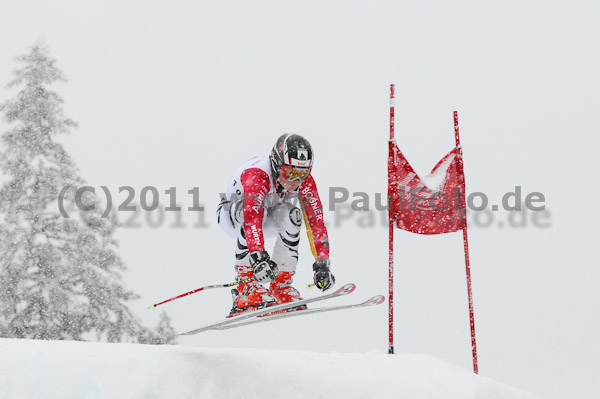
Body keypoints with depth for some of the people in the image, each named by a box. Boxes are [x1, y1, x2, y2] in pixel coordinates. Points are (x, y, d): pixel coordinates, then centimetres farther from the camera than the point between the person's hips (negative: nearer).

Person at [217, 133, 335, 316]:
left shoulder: (305, 181, -22)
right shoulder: (256, 175, -38)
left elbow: (316, 221, -23)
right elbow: (251, 217, -51)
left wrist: (322, 265, -30)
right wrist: (259, 256, -63)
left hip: (269, 220, 4)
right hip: (231, 214, -4)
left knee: (290, 213, -28)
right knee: (255, 207, -37)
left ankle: (281, 284, -20)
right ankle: (246, 282, -36)